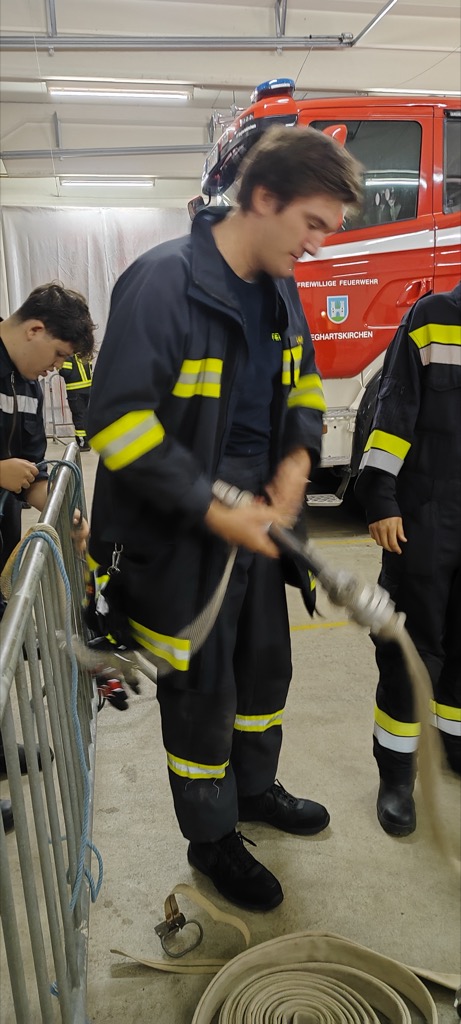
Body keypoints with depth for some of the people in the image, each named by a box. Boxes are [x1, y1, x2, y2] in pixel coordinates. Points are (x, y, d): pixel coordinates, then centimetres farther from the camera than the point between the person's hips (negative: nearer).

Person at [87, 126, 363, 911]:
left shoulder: (280, 289, 5)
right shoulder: (162, 283, -21)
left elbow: (303, 384, 16)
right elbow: (118, 423, -25)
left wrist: (298, 458, -4)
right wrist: (215, 512, -25)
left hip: (257, 519, 8)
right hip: (181, 535, -8)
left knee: (266, 667, 22)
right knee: (201, 692, 9)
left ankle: (255, 787, 49)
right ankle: (211, 839, 34)